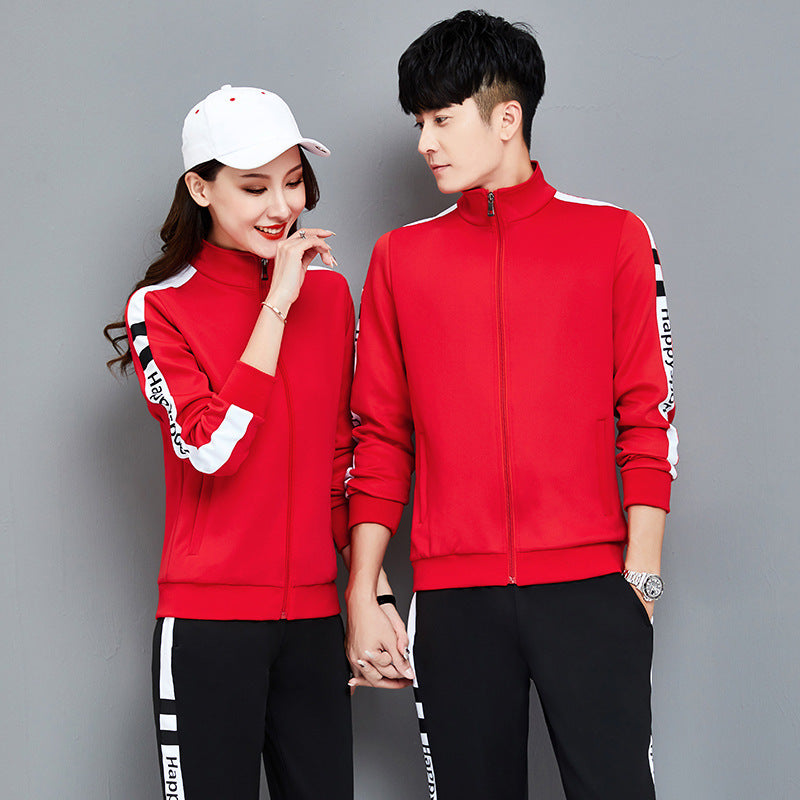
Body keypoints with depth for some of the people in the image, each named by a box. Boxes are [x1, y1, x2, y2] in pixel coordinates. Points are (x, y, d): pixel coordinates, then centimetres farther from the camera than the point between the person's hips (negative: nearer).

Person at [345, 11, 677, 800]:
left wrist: (640, 573, -5)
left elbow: (648, 415, 3)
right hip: (454, 595, 2)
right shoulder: (400, 256, 10)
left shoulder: (612, 238, 5)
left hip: (589, 586, -2)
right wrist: (362, 595, 5)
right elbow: (381, 438, 10)